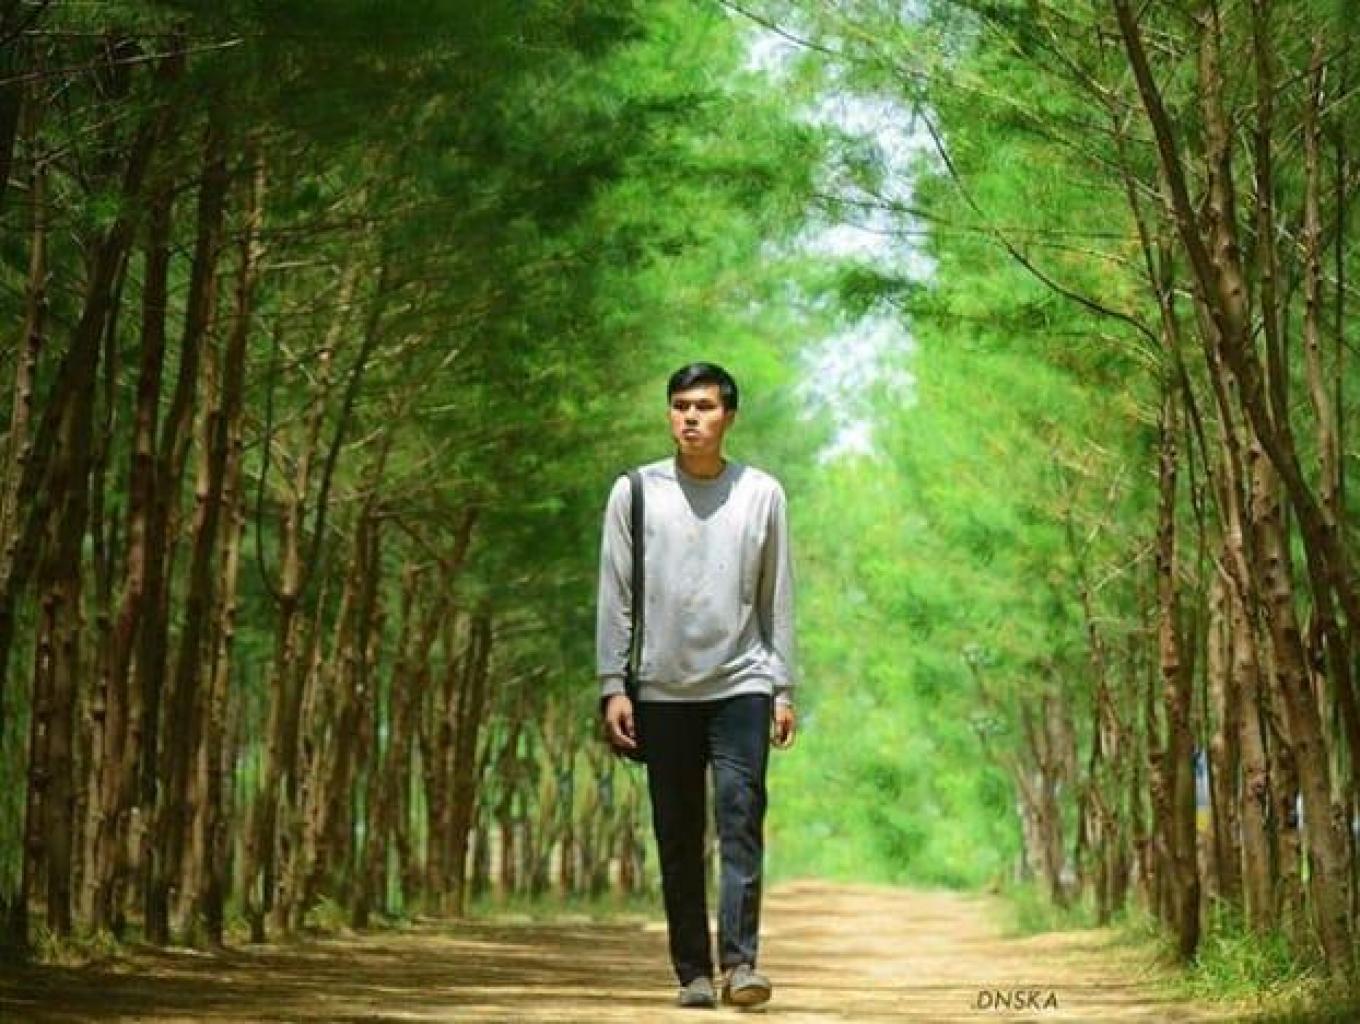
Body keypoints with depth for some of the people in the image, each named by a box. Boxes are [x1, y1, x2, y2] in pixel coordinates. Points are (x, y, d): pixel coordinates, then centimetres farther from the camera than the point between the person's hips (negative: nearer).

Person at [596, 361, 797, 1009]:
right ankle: (693, 972, 8)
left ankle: (740, 961, -18)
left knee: (742, 818, -14)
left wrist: (784, 689, 3)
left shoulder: (762, 494, 6)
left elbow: (777, 600, 8)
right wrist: (612, 686, -3)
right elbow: (615, 596, 4)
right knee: (677, 840, 3)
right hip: (663, 690, 1)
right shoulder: (636, 492, 4)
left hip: (742, 685, -1)